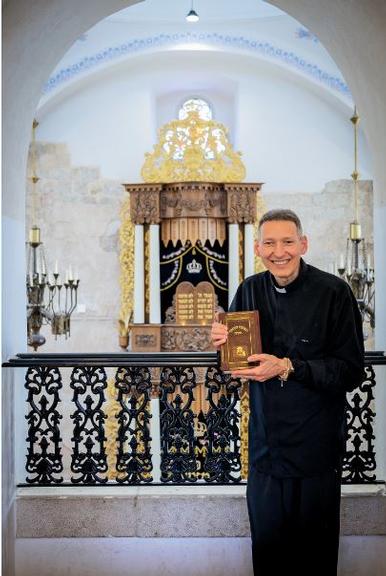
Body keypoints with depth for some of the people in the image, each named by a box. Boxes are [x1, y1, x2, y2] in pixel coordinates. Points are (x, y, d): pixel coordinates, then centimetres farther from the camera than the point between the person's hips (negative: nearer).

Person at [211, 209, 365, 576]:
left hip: (317, 449, -4)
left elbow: (351, 372, -14)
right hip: (265, 446, 4)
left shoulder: (334, 292, -13)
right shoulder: (249, 291, 1)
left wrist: (287, 367, -24)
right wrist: (223, 343, -12)